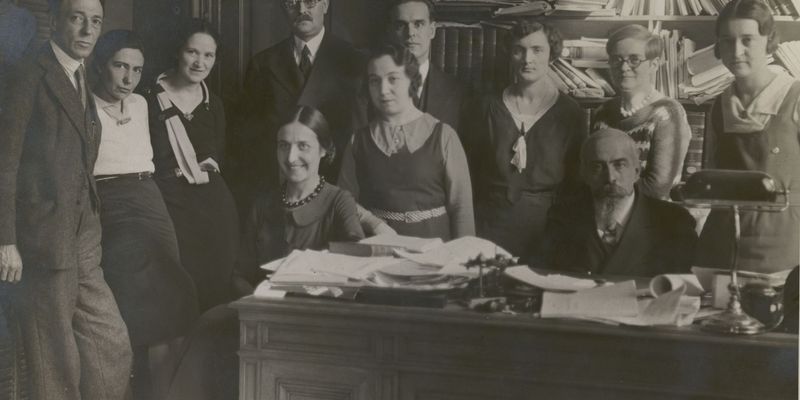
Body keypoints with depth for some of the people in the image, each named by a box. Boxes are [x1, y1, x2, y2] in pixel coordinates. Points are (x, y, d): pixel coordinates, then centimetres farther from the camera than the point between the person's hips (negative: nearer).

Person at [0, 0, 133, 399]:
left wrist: (91, 228, 9)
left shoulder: (80, 78, 16)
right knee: (55, 364, 2)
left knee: (112, 348, 8)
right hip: (44, 242, -8)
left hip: (82, 243, 8)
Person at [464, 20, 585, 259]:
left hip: (543, 229, -1)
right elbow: (470, 167, 9)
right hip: (489, 224, 1)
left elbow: (575, 183, 5)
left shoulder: (569, 113, 1)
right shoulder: (489, 107, 5)